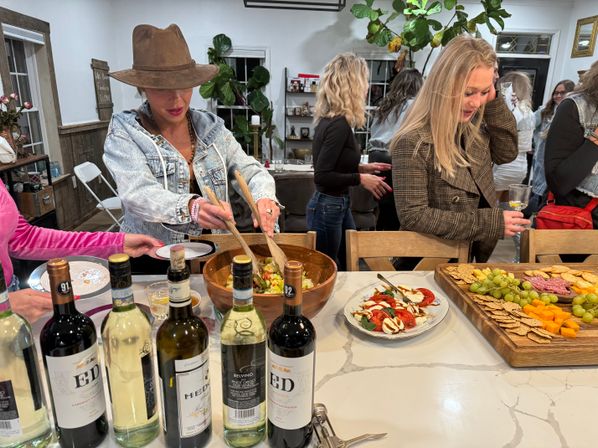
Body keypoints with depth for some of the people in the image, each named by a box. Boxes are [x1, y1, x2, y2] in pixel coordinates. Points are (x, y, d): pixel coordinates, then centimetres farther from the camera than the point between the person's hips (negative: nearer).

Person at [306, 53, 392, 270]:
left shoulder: (330, 119, 5)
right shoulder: (339, 124, -22)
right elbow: (321, 177, -25)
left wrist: (362, 168, 9)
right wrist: (360, 179, -17)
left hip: (339, 205, 9)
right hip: (327, 208, -9)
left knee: (349, 264, 21)